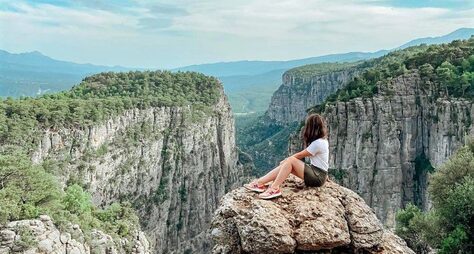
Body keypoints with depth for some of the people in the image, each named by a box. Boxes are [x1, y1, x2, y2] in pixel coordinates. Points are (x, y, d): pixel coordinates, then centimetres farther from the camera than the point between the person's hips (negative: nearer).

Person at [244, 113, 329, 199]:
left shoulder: (318, 143, -18)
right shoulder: (322, 140, 13)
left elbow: (300, 155, -8)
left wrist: (285, 161, 2)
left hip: (318, 177, -9)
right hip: (314, 171, 9)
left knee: (290, 161, -23)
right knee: (285, 165, -6)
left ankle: (274, 189, -28)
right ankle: (259, 182, -12)